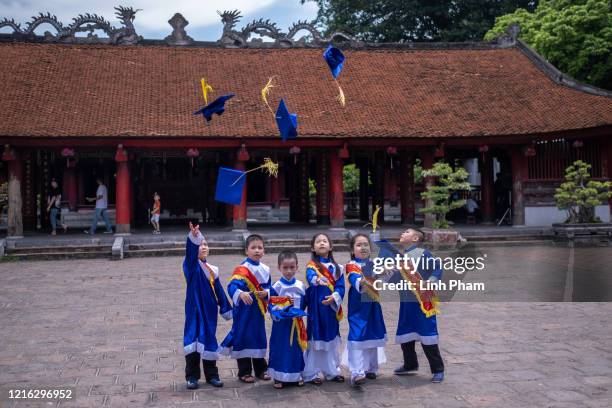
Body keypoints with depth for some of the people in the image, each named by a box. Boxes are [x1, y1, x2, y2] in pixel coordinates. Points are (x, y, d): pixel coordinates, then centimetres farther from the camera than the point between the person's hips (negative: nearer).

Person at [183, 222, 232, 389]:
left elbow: (219, 291, 12)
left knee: (209, 341, 10)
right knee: (193, 340, -2)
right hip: (194, 310, -4)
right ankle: (192, 377, 9)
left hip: (209, 311, 4)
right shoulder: (191, 266, -7)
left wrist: (227, 310, 11)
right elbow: (190, 252, -29)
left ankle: (212, 375, 21)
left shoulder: (213, 269, 8)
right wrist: (193, 237, -48)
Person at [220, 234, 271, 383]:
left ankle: (261, 369, 29)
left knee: (259, 337, 15)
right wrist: (241, 293, -46)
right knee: (243, 337, 0)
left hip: (259, 310, 6)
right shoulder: (242, 269, -15)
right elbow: (233, 286, -27)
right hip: (244, 310, -6)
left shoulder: (265, 269, 6)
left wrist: (266, 293, -7)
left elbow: (269, 287, 15)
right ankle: (244, 372, 13)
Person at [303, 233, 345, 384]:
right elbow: (310, 277, -26)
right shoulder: (312, 265, -4)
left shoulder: (336, 267, 9)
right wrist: (317, 280, -49)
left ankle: (332, 371, 25)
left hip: (331, 307, 4)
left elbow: (340, 286, 1)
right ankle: (310, 374, 8)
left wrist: (333, 297, -17)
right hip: (316, 308, -4)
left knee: (332, 340, 13)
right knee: (315, 341, -1)